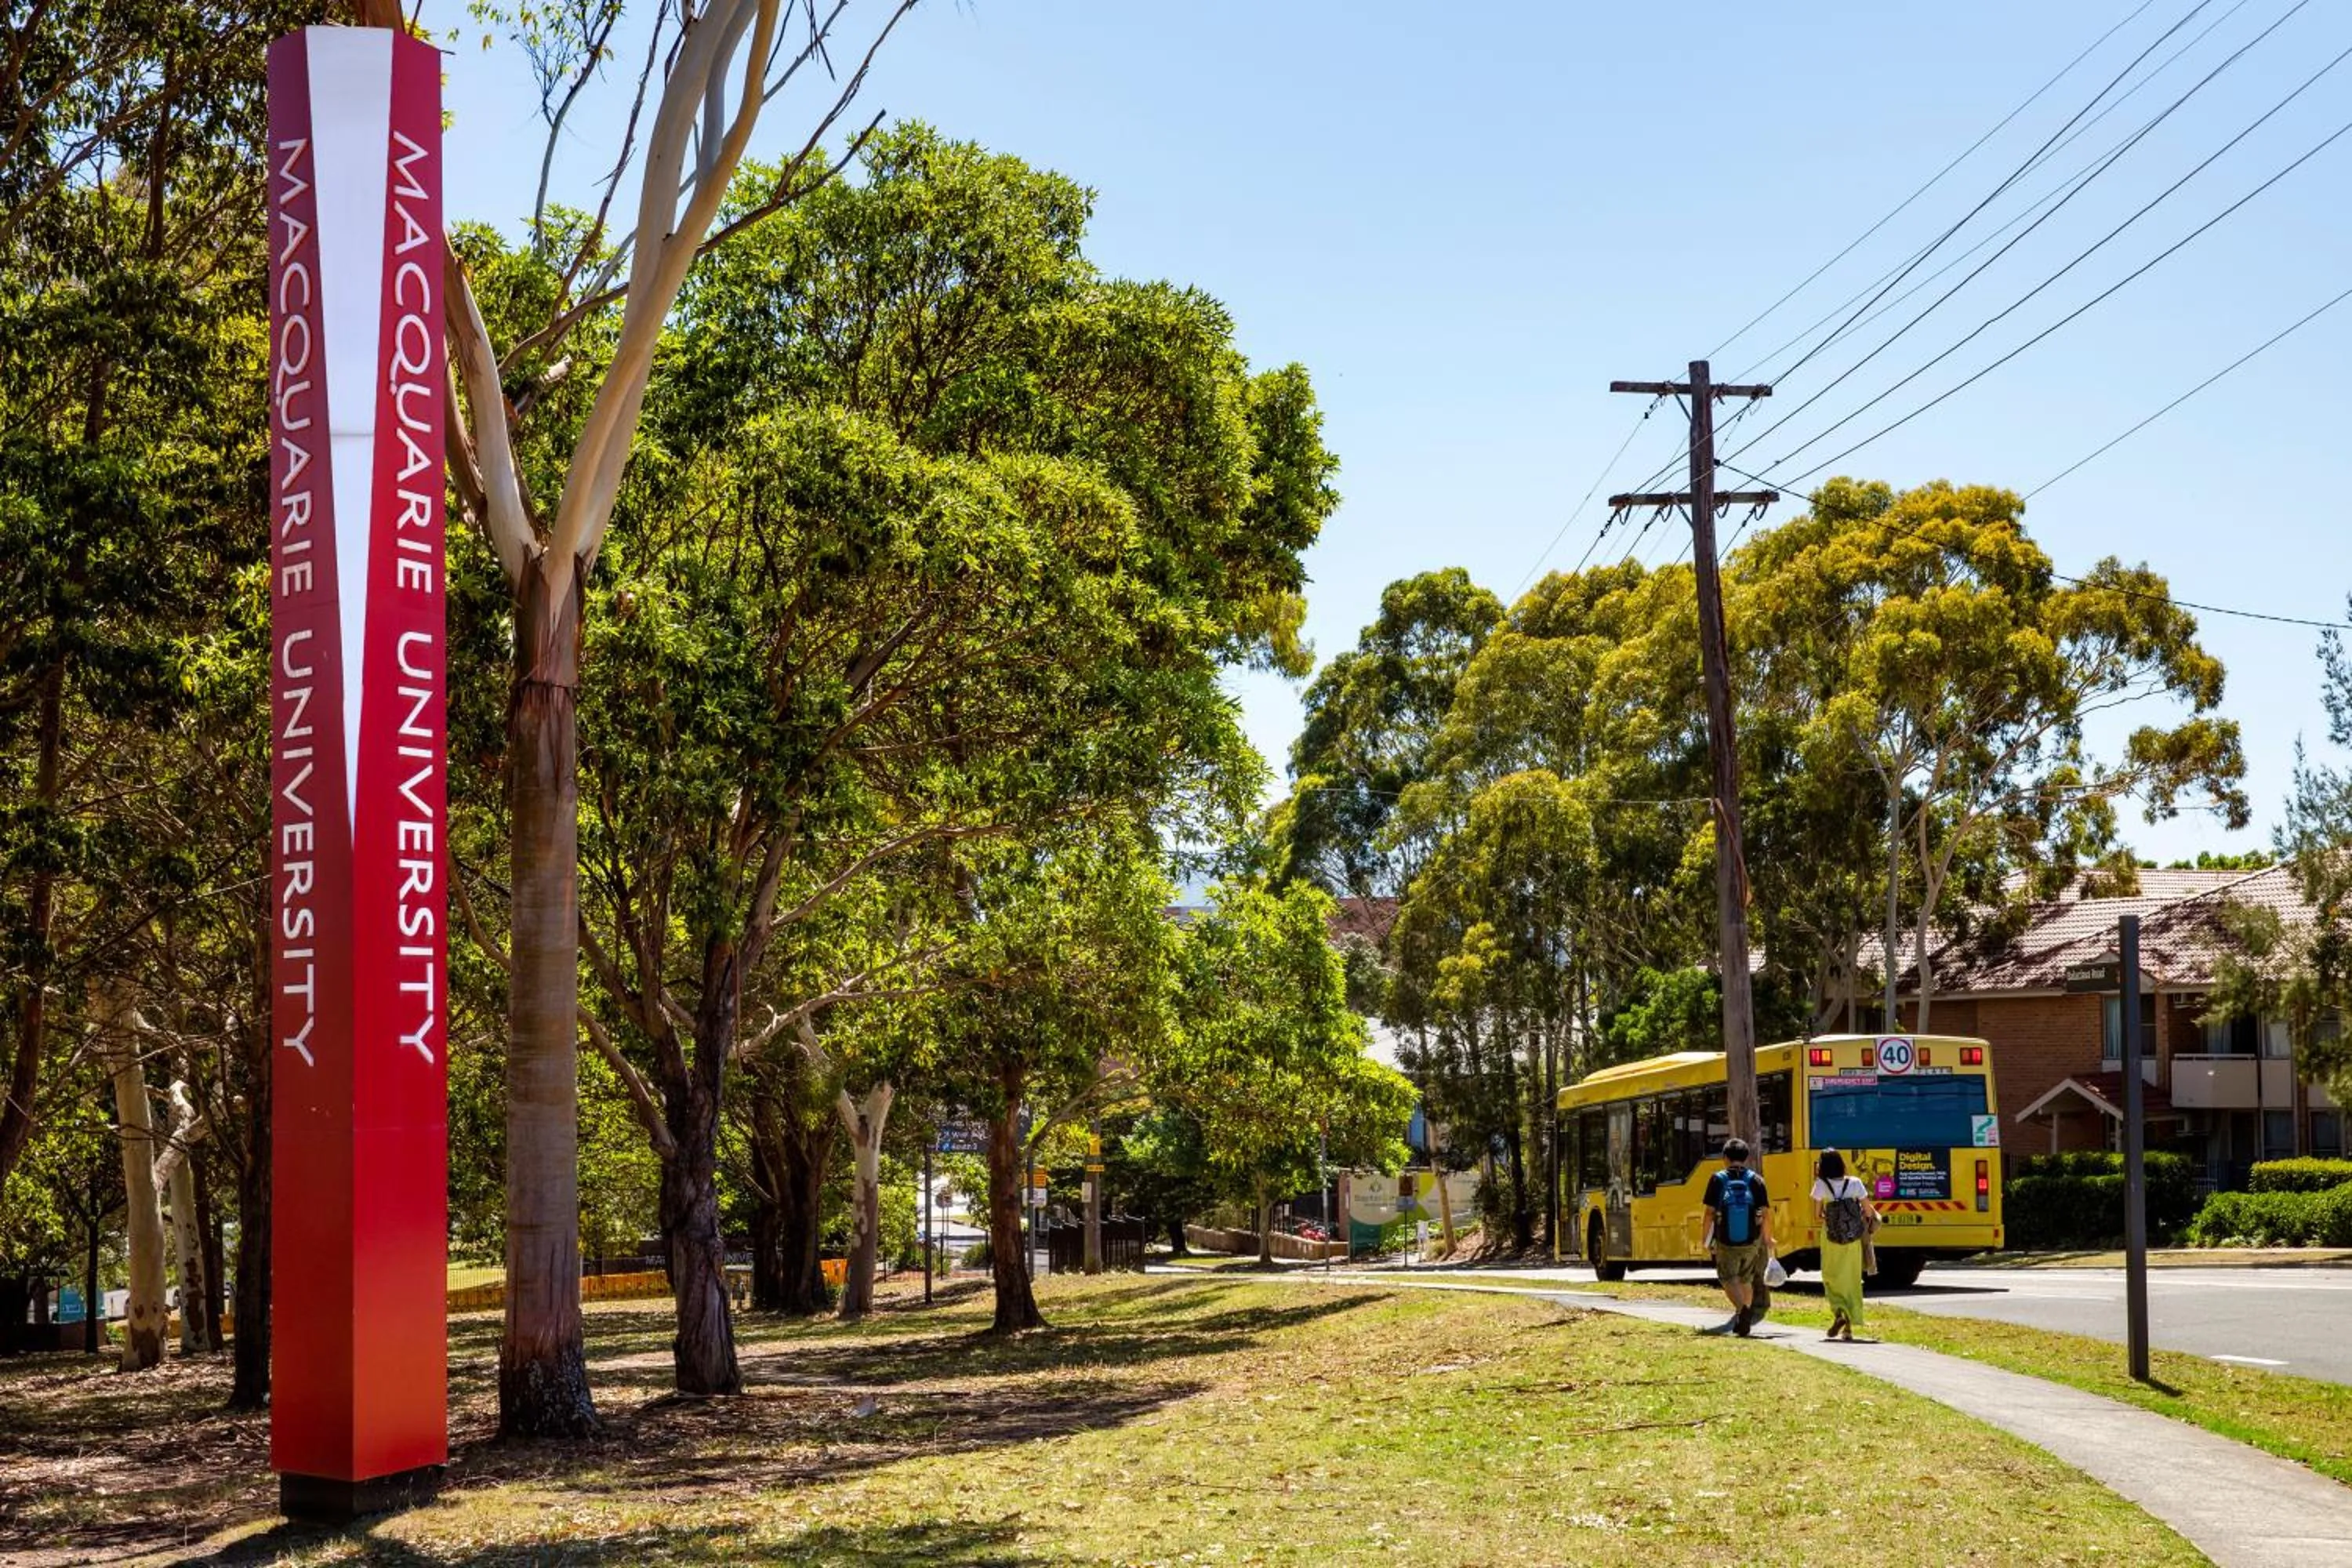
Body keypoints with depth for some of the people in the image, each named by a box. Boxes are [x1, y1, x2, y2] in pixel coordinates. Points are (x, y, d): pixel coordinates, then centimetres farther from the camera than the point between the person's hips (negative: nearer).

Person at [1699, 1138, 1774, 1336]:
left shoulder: (1717, 1180, -5)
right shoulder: (1756, 1180, -2)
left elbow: (1710, 1212, -6)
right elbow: (1766, 1213, -4)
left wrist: (1707, 1239, 4)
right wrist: (1767, 1239, 9)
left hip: (1725, 1242, -2)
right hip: (1751, 1242, 2)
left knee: (1729, 1279, 7)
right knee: (1746, 1280, 20)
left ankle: (1742, 1310, -19)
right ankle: (1744, 1321, 23)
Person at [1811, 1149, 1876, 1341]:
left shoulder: (1821, 1185, -9)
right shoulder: (1855, 1183, -6)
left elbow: (1817, 1215, -5)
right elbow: (1868, 1212, -3)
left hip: (1831, 1238, -2)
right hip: (1853, 1239, 2)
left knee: (1831, 1278, 13)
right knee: (1852, 1280, 11)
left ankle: (1839, 1313, -12)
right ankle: (1849, 1328, 11)